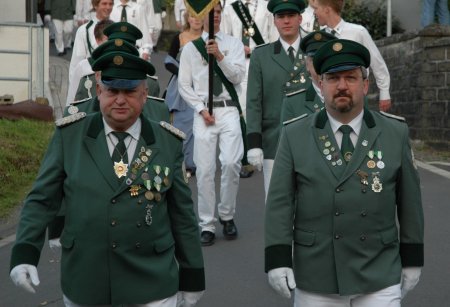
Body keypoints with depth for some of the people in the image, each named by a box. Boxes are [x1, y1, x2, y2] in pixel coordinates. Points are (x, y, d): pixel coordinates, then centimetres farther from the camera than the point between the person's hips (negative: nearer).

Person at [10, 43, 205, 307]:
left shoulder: (168, 144, -1)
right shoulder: (69, 136, -2)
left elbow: (182, 214, 3)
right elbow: (42, 200, 0)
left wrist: (192, 276, 6)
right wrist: (24, 253, -13)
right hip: (83, 284, 1)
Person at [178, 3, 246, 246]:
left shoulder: (233, 44, 9)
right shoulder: (190, 48, 9)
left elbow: (238, 76, -2)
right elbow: (184, 85, 6)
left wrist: (220, 56, -15)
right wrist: (201, 109, -5)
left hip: (229, 110, 0)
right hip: (203, 112, 0)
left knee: (231, 163, -13)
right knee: (205, 170, -1)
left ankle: (227, 215, 10)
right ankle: (207, 226, 8)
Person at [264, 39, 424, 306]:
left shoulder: (396, 133, 1)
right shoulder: (294, 136, -1)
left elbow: (409, 200, 5)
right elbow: (280, 201, -3)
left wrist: (412, 259, 7)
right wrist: (278, 259, -10)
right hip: (314, 279, 0)